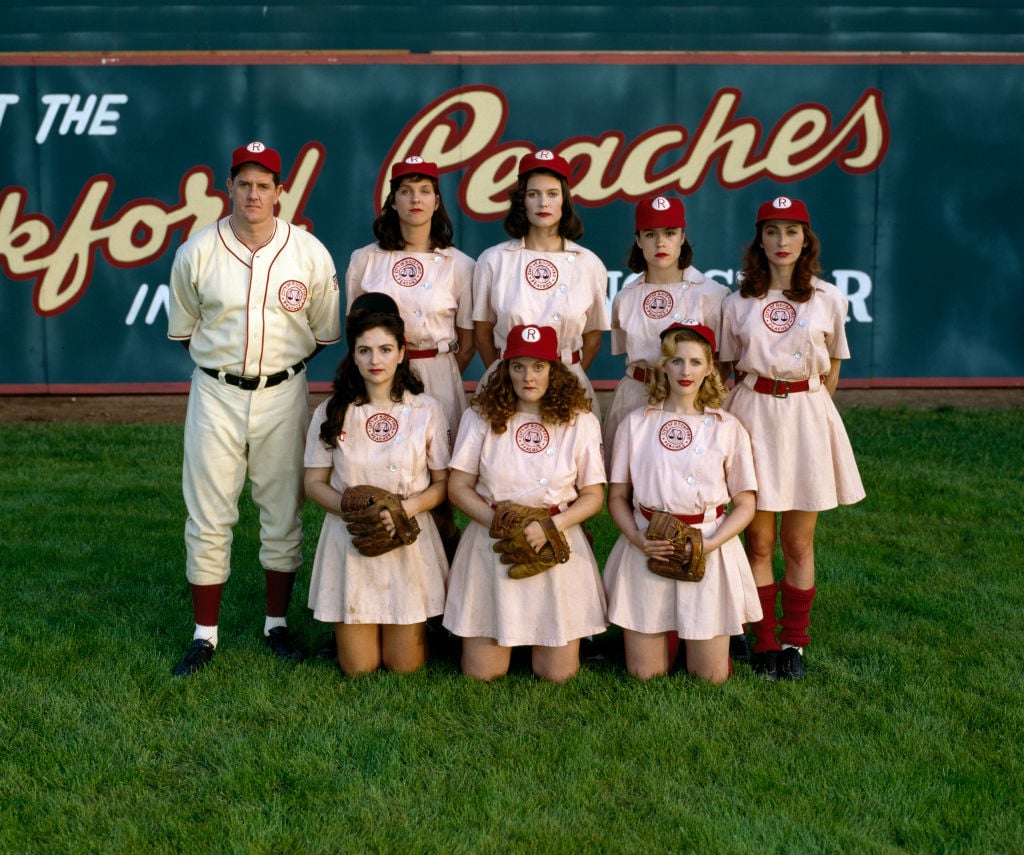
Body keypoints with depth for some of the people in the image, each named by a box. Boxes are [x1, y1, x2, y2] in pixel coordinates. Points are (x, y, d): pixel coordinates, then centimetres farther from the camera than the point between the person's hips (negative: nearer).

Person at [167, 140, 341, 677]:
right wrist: (229, 361, 8)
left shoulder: (310, 253, -4)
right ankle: (205, 636, 13)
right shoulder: (196, 252, -3)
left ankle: (277, 624, 24)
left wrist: (281, 363, 5)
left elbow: (323, 332, 7)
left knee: (283, 513, 8)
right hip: (215, 395, 0)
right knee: (208, 517, 2)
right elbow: (183, 329, 9)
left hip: (283, 393, 0)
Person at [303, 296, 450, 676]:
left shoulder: (427, 410, -3)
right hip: (350, 542, 1)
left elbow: (442, 483, 1)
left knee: (405, 665, 2)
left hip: (409, 541, 0)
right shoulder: (330, 413, -1)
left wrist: (406, 508, -18)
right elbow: (314, 483, 3)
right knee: (359, 667, 2)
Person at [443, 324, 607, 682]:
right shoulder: (480, 417, 1)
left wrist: (550, 527, -16)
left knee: (558, 673, 0)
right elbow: (458, 487, 1)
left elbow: (593, 496, 2)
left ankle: (536, 638, 34)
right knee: (481, 672, 0)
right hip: (491, 546, 0)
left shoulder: (581, 422, 0)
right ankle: (508, 635, 33)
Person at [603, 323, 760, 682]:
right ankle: (665, 634, 34)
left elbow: (745, 504, 3)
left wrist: (708, 545, -13)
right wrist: (637, 538, -13)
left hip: (709, 551, 0)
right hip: (647, 550, 0)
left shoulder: (727, 428, 2)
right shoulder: (636, 423, 4)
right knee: (644, 674, 2)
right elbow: (617, 496, 6)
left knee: (710, 676, 0)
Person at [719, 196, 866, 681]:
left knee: (798, 543, 6)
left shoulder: (828, 300, 2)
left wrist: (807, 407, 7)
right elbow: (728, 368, 11)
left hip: (807, 417, 0)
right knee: (758, 541, 2)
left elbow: (832, 368, 12)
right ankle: (764, 645, 12)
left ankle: (794, 644, 17)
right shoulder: (738, 303, 3)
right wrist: (756, 410, 2)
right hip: (753, 415, 0)